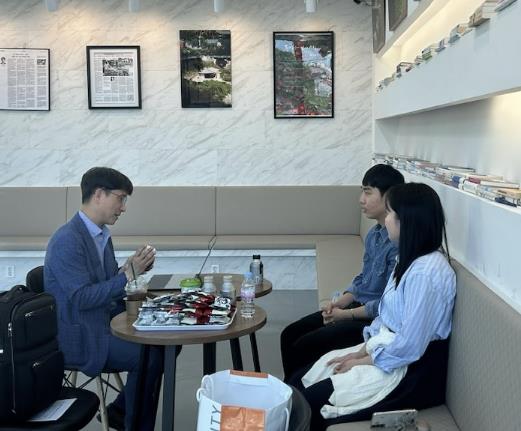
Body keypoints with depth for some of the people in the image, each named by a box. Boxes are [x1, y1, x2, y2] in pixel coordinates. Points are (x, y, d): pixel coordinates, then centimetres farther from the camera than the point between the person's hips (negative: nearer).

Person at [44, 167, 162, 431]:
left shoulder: (101, 235, 9)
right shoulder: (67, 240, -20)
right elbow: (81, 298, -24)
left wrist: (130, 269, -4)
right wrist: (128, 275, -22)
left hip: (103, 322, 10)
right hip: (78, 336, -9)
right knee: (149, 357, -21)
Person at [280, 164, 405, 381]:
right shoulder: (374, 234, 6)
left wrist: (345, 314, -15)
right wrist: (339, 303, 0)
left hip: (374, 320, -9)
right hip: (357, 306, 9)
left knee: (304, 346, -14)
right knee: (289, 335, 4)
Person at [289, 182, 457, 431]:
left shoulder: (427, 271, -24)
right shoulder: (411, 259, 8)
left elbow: (408, 348, -25)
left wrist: (361, 362, -12)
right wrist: (360, 351, 1)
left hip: (411, 373, -9)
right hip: (385, 352, 9)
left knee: (310, 401, -14)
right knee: (300, 381, 1)